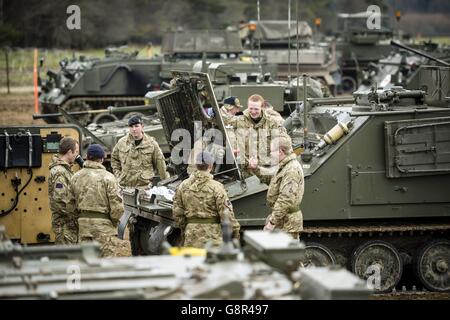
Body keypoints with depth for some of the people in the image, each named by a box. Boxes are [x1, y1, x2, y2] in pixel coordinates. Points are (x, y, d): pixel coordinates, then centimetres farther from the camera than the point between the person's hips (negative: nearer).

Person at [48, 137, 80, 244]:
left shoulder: (65, 169, 14)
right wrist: (75, 215, -17)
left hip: (69, 223, 10)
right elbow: (59, 201, -24)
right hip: (64, 223, -10)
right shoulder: (59, 172, -18)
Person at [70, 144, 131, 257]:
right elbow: (117, 205, -12)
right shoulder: (107, 177, -9)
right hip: (102, 223, -5)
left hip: (82, 222, 5)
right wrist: (114, 220, 4)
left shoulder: (75, 177, 5)